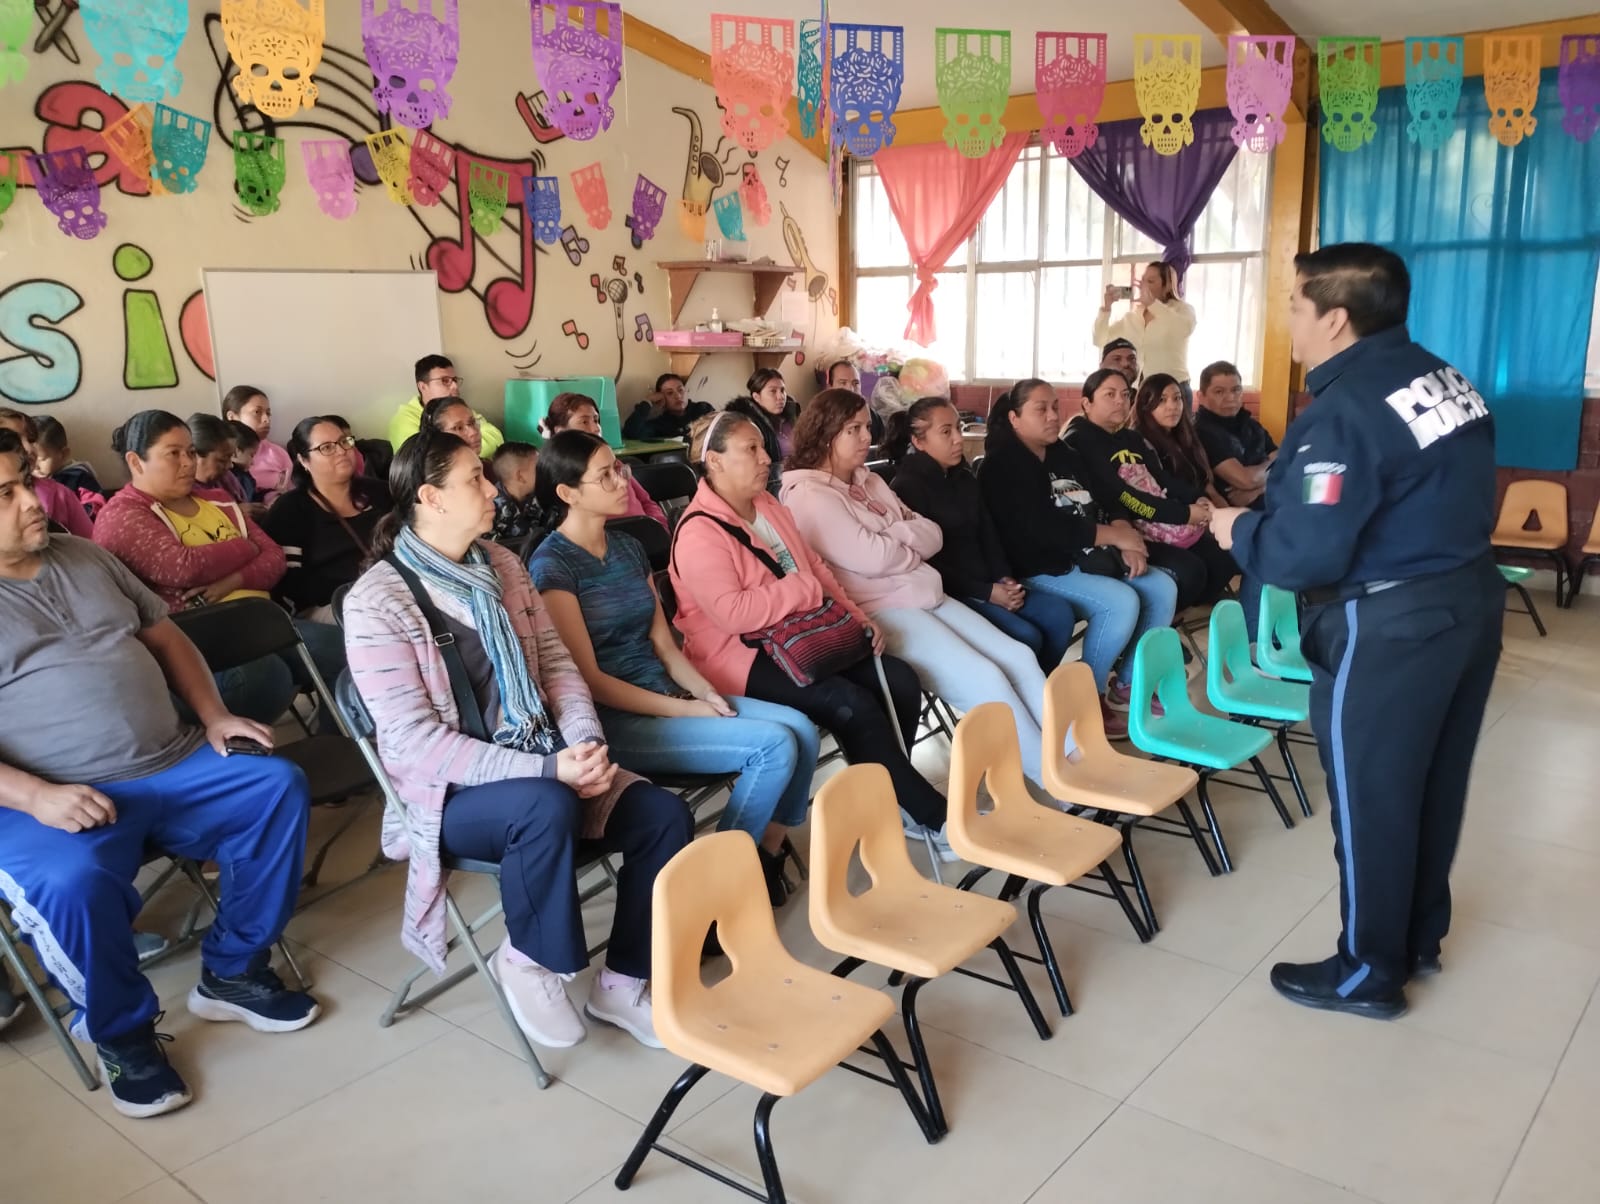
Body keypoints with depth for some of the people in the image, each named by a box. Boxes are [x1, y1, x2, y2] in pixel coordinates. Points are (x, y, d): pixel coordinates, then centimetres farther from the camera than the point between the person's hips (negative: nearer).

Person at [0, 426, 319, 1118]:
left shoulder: (85, 557, 15)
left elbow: (164, 636, 19)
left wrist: (213, 716, 6)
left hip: (174, 766, 6)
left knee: (278, 786, -10)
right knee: (72, 883, -34)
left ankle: (233, 971, 6)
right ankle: (122, 1034, -4)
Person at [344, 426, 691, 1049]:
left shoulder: (501, 564, 8)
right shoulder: (376, 601, -14)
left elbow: (557, 661, 8)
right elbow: (414, 740, -19)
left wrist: (586, 744, -12)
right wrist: (546, 769, -26)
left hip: (542, 768, 7)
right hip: (450, 792, -6)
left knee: (665, 815, -13)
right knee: (548, 807, -37)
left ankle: (621, 982, 4)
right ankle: (527, 959, -10)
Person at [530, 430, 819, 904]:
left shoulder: (629, 547, 12)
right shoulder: (552, 565, -11)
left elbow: (663, 641, 12)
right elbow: (588, 678, -15)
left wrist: (704, 691, -6)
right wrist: (685, 710, -16)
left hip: (665, 696, 7)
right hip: (613, 720, -7)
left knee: (801, 728, -10)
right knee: (774, 745, -20)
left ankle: (766, 856, 5)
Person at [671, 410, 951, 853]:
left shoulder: (768, 504, 11)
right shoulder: (699, 533, -17)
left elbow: (815, 566, 16)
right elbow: (733, 614, -28)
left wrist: (857, 616, 3)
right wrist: (803, 589, -19)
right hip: (741, 659, -9)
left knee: (900, 680, -7)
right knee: (853, 705, -25)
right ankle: (932, 815, -10)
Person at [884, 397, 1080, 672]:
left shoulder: (964, 478, 15)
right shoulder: (907, 486, -11)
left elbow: (988, 534, 17)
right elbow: (925, 562, -16)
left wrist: (1005, 578, -4)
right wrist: (986, 592, -18)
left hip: (987, 582, 8)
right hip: (947, 592, -8)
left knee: (1060, 615, -6)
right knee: (1026, 637, -24)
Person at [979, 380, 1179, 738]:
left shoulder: (1065, 456, 16)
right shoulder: (1004, 466, -10)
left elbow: (1104, 504, 13)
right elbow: (1044, 529, -21)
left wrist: (1127, 541, -9)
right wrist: (1116, 536, -16)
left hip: (1089, 559, 9)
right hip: (1043, 570, -9)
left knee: (1163, 588, -3)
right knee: (1122, 602, -26)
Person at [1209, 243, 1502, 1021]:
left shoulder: (1344, 411, -21)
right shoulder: (1444, 378, 7)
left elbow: (1306, 555, -27)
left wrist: (1238, 531, -7)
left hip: (1389, 626, -9)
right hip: (1470, 598, 9)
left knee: (1370, 798, 6)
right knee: (1434, 783, 20)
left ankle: (1369, 973, 21)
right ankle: (1420, 937, 38)